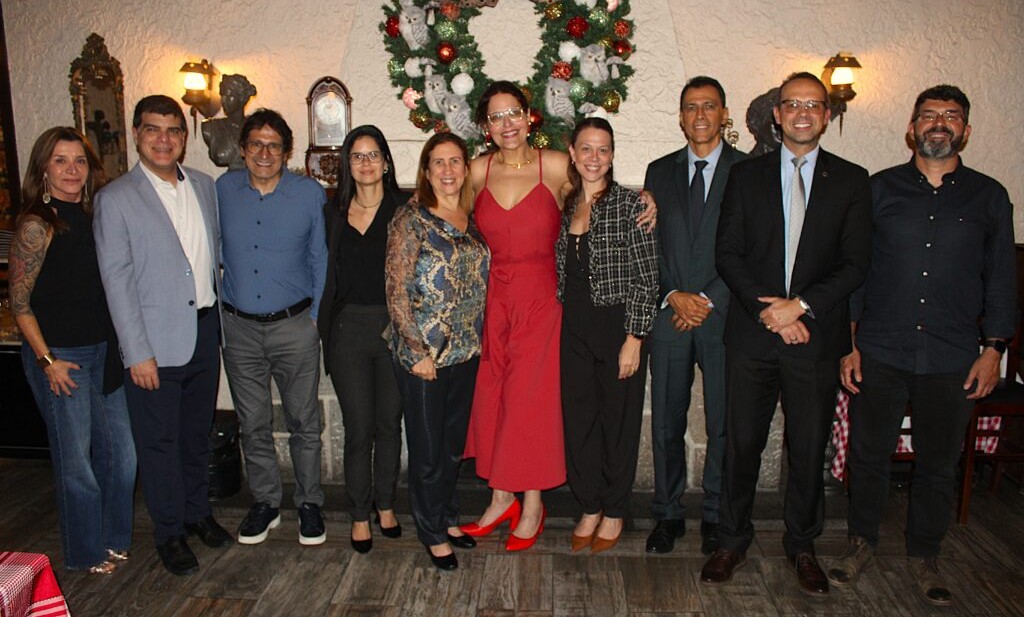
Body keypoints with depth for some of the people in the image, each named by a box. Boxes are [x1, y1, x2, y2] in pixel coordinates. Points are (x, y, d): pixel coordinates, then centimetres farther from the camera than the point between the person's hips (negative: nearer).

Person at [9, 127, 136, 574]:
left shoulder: (92, 218, 6)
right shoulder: (36, 226, -13)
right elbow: (19, 303, -10)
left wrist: (116, 346, 8)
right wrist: (47, 360, -12)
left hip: (103, 351, 6)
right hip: (58, 356, -6)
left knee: (121, 450, 12)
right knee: (76, 460, 7)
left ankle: (114, 538, 32)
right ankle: (86, 553, 27)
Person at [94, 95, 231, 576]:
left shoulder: (204, 186, 6)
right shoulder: (115, 199, -8)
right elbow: (117, 280, -11)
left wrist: (220, 317, 9)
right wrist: (138, 352, -14)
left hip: (205, 331, 5)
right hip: (156, 342, -5)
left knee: (198, 431, 19)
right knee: (160, 442, 8)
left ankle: (197, 512, 37)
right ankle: (168, 532, 25)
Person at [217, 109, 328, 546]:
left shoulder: (310, 194, -4)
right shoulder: (222, 190, 2)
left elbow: (321, 260, 1)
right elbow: (213, 249, 12)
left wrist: (315, 316, -3)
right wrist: (217, 307, 6)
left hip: (294, 326, -2)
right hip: (238, 328, 2)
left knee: (304, 422, 7)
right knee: (253, 424, 12)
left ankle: (309, 503, 25)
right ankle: (265, 502, 30)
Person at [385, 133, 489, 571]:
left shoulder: (472, 219, 7)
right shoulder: (411, 220, -10)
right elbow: (396, 291, -13)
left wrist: (478, 338, 8)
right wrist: (417, 351, -15)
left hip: (467, 350, 6)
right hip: (424, 353, -5)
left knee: (454, 443, 17)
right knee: (428, 448, 7)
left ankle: (448, 518, 36)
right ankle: (434, 534, 24)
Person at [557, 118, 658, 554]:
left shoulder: (629, 205, -8)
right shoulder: (563, 206, 8)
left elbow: (647, 277, -11)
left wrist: (634, 338, -15)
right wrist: (561, 323, 8)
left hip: (618, 326, -5)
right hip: (574, 328, 5)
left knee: (618, 420, 8)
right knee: (578, 418, 10)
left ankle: (614, 513, 26)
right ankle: (590, 507, 29)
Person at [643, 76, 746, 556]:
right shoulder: (660, 172, 13)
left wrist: (708, 299, -10)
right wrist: (673, 296, -6)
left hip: (724, 314, -2)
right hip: (669, 314, 2)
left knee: (724, 426, 5)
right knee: (666, 423, 6)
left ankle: (715, 517, 22)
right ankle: (668, 514, 21)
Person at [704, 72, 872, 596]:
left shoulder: (851, 181, 6)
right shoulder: (746, 175, 7)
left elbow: (855, 263, -1)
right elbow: (728, 254, 1)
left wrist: (801, 306, -13)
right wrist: (767, 310, -11)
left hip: (817, 337, 0)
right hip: (751, 335, 0)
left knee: (809, 449, 10)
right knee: (741, 443, 6)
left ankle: (801, 546, 29)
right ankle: (733, 541, 24)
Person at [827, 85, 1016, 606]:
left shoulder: (989, 197, 6)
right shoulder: (879, 189, 3)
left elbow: (1001, 279, 9)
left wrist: (993, 349, 2)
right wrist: (847, 342, -1)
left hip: (952, 360, 1)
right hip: (880, 353, 0)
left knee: (938, 464, 11)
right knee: (868, 454, 9)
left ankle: (924, 555, 30)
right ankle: (862, 541, 29)